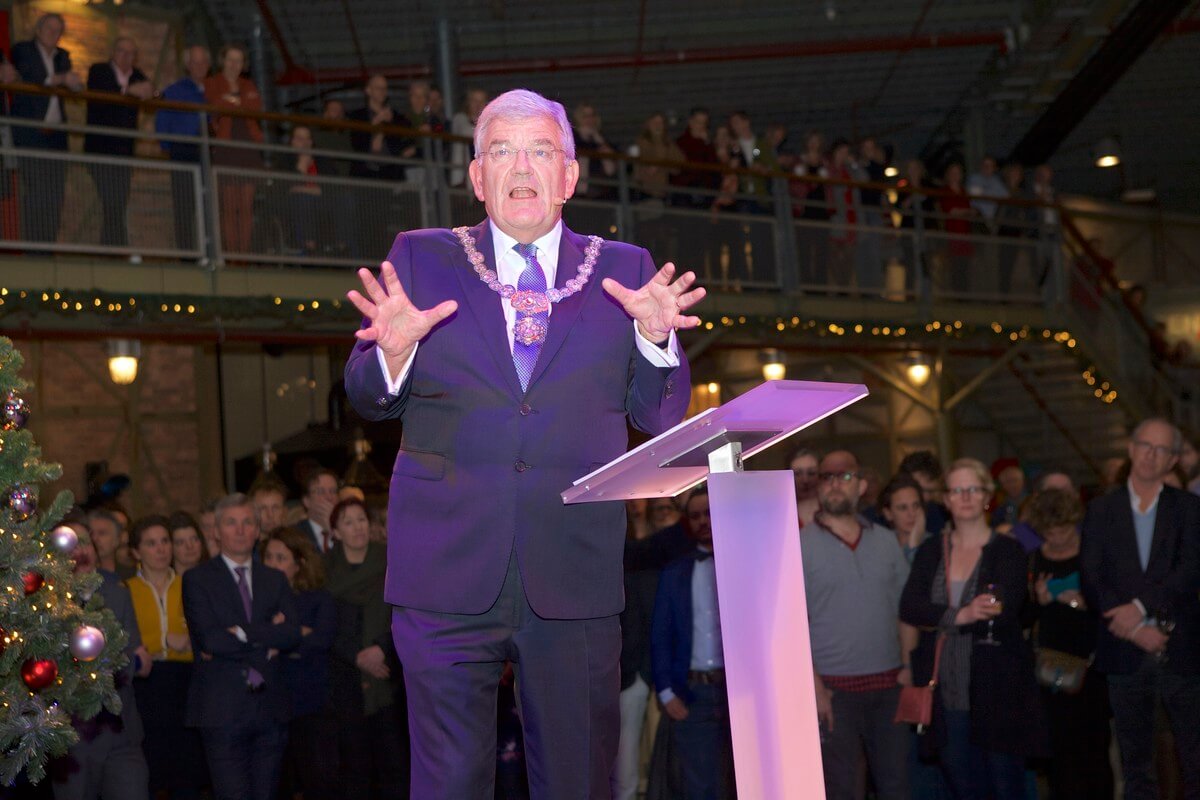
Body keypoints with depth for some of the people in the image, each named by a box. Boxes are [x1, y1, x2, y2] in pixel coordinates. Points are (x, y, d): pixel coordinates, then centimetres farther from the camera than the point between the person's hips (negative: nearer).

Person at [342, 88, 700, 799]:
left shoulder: (623, 271, 10)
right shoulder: (421, 259, 10)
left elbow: (661, 417, 7)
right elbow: (369, 399, 8)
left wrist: (655, 338, -12)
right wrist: (394, 349, -14)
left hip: (575, 574, 1)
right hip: (449, 572, -1)